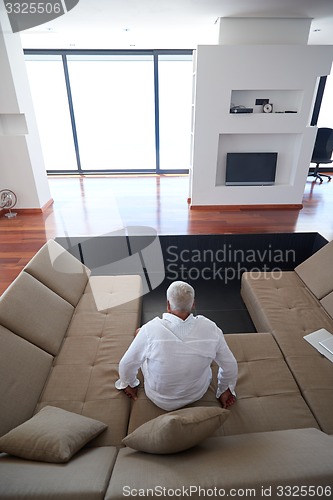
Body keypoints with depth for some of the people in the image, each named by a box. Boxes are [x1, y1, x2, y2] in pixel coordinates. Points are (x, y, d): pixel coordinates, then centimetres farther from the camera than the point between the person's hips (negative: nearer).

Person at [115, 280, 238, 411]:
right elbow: (230, 365, -10)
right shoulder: (210, 328, -24)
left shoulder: (151, 329, -31)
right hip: (198, 394, 2)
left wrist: (128, 384, 6)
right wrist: (226, 390, 10)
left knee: (139, 332, 11)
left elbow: (127, 364, -16)